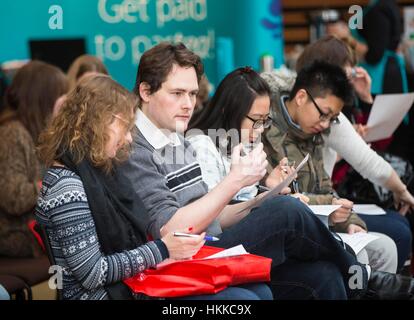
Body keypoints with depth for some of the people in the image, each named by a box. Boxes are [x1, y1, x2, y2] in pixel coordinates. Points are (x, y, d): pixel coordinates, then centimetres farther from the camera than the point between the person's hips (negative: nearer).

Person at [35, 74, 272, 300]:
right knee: (242, 297, -16)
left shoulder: (100, 168, 10)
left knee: (259, 291, 0)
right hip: (108, 293, -9)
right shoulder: (66, 185, -18)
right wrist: (161, 251, -15)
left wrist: (170, 244, -1)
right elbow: (92, 273, -20)